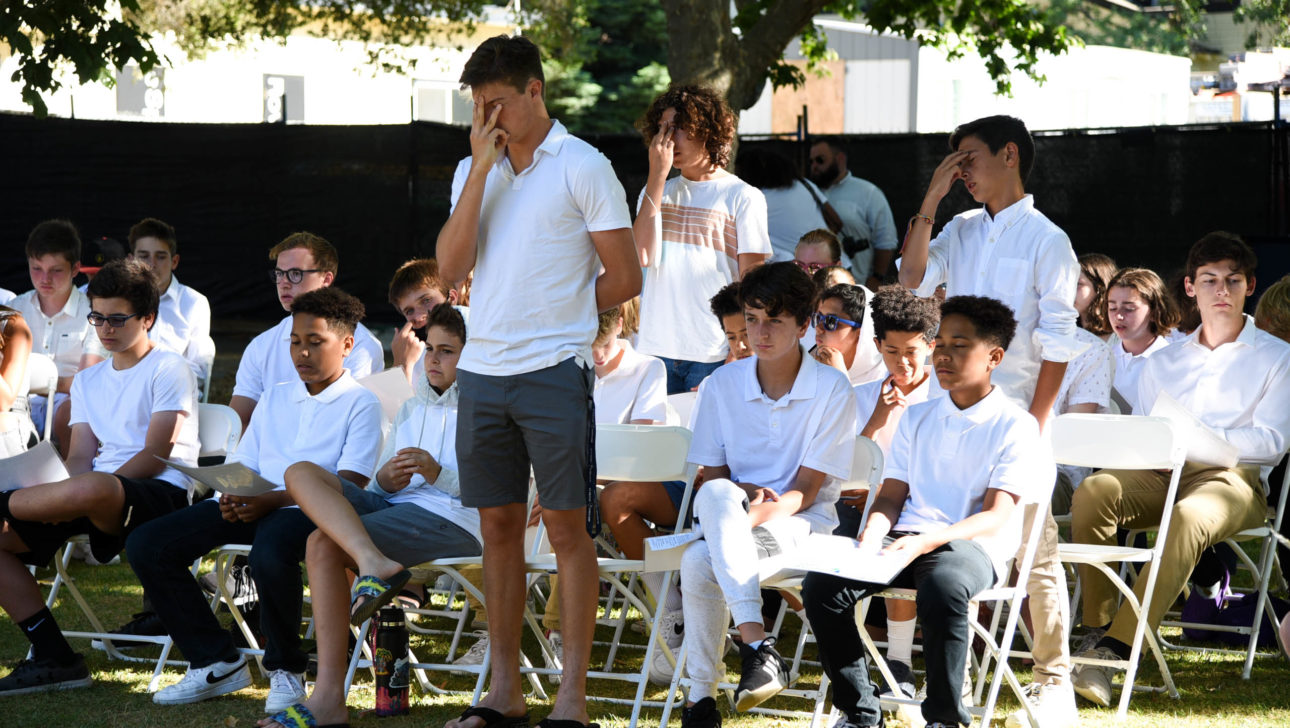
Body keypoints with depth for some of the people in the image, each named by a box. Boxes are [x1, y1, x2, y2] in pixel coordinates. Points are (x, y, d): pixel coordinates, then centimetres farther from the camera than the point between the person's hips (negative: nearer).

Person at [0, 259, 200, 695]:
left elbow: (154, 458, -9)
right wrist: (63, 497, -11)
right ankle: (54, 657, -12)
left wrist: (73, 494, -18)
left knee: (93, 490, -43)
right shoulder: (88, 381, 23)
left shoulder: (169, 370, 1)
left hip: (161, 493, -7)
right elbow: (80, 457, 15)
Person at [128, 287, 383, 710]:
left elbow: (347, 485, -9)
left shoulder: (360, 403, 2)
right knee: (146, 545, -10)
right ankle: (217, 662, -4)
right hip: (250, 505, 7)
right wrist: (233, 497, -5)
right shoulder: (274, 398, 24)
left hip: (307, 512, -7)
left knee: (270, 555, -41)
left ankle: (285, 669, -15)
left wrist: (271, 500, -20)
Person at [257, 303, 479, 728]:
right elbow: (376, 487, 23)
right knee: (301, 473, -13)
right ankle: (373, 562, -41)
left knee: (325, 545, -26)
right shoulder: (411, 410, 28)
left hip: (452, 519, -8)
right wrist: (385, 479, -1)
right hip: (397, 504, 8)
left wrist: (439, 474, -18)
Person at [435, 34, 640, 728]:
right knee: (498, 526, 8)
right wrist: (482, 166, -5)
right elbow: (451, 266, -1)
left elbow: (625, 278, -3)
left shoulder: (582, 166, -3)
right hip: (482, 371, 5)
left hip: (554, 371, -5)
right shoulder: (473, 169, 13)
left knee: (567, 526, -3)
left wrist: (558, 312, 4)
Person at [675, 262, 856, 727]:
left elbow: (807, 489, -6)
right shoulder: (722, 384, 9)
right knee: (716, 495, -36)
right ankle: (755, 643, -38)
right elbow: (711, 475, 9)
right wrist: (744, 494, -14)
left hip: (800, 525, -3)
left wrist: (756, 513, -25)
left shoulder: (832, 390, -1)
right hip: (729, 517, 3)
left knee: (700, 561, -33)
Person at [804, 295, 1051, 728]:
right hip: (905, 539, 5)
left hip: (973, 546, -5)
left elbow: (995, 516, -9)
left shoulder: (1015, 427, 1)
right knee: (820, 584, -22)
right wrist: (870, 541, -8)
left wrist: (927, 541, -25)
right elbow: (891, 497, 17)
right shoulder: (916, 419, 20)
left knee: (942, 586, -41)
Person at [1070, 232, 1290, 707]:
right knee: (1094, 491, -31)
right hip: (1160, 474, 4)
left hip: (1232, 477, -4)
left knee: (1190, 517, -40)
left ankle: (1113, 650, -45)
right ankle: (1096, 629, -27)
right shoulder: (1164, 362, 25)